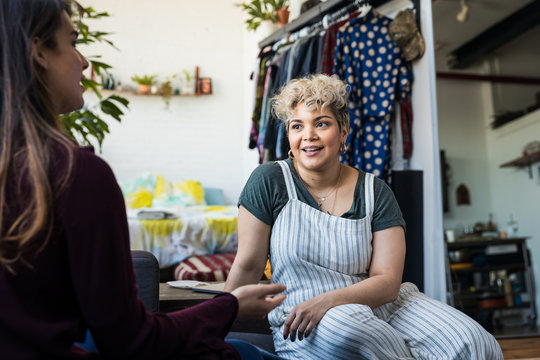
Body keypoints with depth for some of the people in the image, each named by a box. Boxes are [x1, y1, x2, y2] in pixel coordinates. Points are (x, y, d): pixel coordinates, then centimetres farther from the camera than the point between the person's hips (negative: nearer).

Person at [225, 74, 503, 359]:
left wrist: (326, 300, -22)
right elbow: (247, 265, -1)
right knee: (344, 329, -37)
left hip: (378, 306, 2)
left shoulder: (375, 193, 1)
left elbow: (388, 282, -7)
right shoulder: (269, 181, -5)